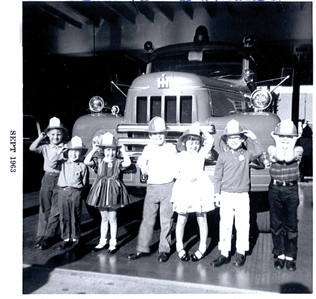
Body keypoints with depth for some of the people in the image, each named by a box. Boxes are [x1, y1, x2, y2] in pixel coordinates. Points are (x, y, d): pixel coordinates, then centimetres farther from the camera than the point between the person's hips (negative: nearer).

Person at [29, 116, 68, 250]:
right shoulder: (45, 148, 9)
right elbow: (32, 148, 0)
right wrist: (40, 138, -4)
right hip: (47, 178, 3)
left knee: (55, 210, -1)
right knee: (44, 209, 9)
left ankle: (49, 237, 8)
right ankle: (42, 235, 17)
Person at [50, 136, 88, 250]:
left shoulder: (82, 166, 2)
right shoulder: (63, 163, 7)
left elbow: (84, 182, 6)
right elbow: (53, 163, -10)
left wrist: (79, 189, -5)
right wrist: (60, 152, -10)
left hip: (75, 192, -2)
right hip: (62, 192, 2)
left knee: (75, 218, 6)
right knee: (64, 217, 8)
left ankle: (75, 238, 21)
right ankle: (66, 239, 21)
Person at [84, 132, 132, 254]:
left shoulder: (118, 162, -4)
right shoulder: (99, 161, 0)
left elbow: (127, 163, -24)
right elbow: (86, 162, -14)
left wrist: (123, 151, -13)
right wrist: (94, 150, -11)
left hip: (114, 191, -2)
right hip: (101, 190, 2)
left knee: (112, 218, 6)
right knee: (104, 218, 15)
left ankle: (113, 243, 19)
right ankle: (103, 241, 29)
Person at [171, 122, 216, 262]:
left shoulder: (200, 155, 10)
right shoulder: (180, 156, 8)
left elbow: (210, 140, 4)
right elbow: (175, 173, 5)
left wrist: (200, 128, 9)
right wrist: (186, 177, -12)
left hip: (200, 189, 1)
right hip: (183, 189, 0)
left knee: (202, 219, 6)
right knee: (182, 220, 6)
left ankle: (202, 248, 19)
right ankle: (179, 247, 22)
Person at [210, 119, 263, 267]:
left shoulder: (246, 154, 3)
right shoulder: (223, 156, 3)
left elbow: (259, 151, -14)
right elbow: (217, 176, 6)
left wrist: (252, 137, -13)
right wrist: (217, 193, 2)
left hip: (242, 196, 0)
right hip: (226, 195, 0)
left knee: (242, 225, 5)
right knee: (225, 225, 4)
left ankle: (241, 253, 20)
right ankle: (224, 254, 14)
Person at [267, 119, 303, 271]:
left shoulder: (298, 149, 2)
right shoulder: (272, 149, 2)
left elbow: (289, 158, -20)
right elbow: (280, 157, -20)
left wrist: (292, 143, -8)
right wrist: (278, 142, -9)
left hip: (291, 189, 0)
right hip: (275, 189, 1)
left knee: (291, 224, 5)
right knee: (276, 224, 8)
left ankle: (290, 256, 18)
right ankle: (279, 254, 21)